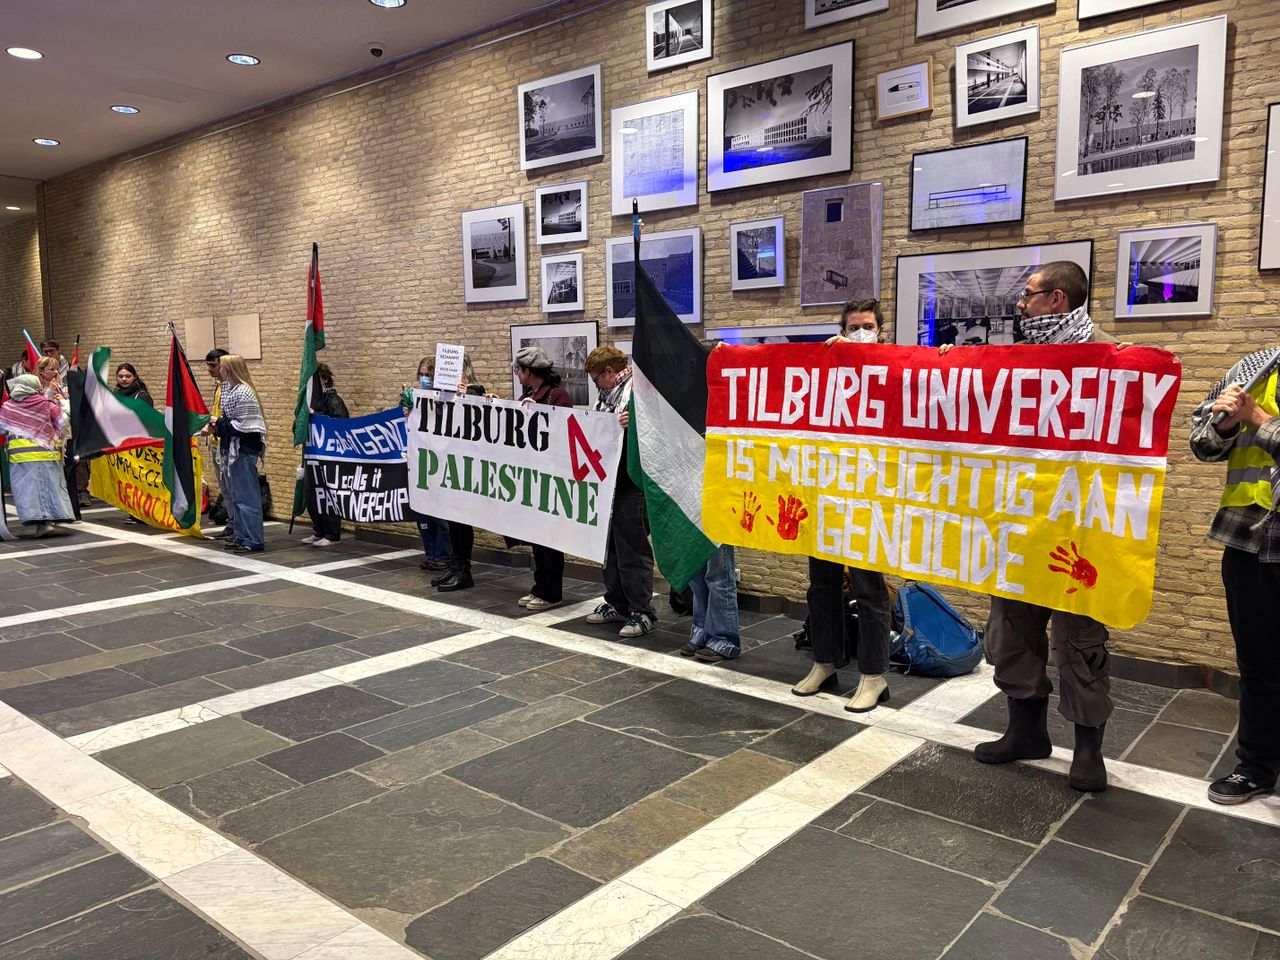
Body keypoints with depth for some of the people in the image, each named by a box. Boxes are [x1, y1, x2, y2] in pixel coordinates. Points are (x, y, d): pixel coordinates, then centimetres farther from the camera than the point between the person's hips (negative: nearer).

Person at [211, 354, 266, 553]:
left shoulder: (243, 392, -17)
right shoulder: (230, 389, 13)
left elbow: (242, 425, -20)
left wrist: (219, 425, -9)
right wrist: (218, 425, 1)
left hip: (245, 449, -10)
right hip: (235, 449, 10)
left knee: (247, 496, -7)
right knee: (237, 494, 16)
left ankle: (253, 541, -3)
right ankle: (242, 536, 25)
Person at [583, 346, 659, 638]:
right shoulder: (607, 395, 16)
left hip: (632, 485, -10)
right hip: (609, 483, 10)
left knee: (633, 549, -3)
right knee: (611, 546, 17)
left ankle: (642, 612, 7)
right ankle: (617, 604, 29)